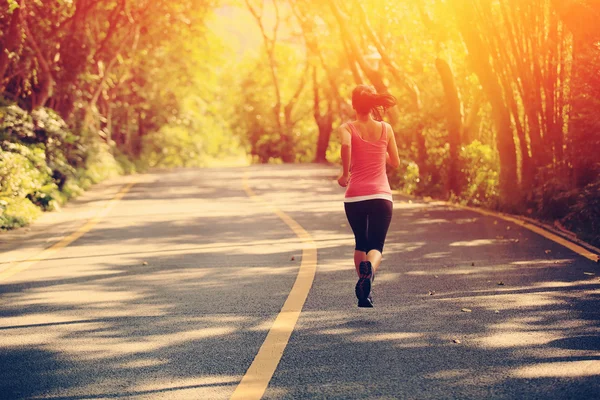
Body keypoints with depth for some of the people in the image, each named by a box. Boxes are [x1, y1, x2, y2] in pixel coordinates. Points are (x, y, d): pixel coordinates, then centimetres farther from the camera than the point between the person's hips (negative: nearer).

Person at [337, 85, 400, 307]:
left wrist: (345, 173, -11)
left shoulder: (347, 128, 0)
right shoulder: (386, 129, 6)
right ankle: (369, 269, -34)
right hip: (381, 196, 0)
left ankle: (364, 293, 14)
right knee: (376, 246, 1)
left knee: (361, 244, 21)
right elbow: (395, 163, 13)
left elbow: (345, 144, -23)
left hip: (354, 197, 0)